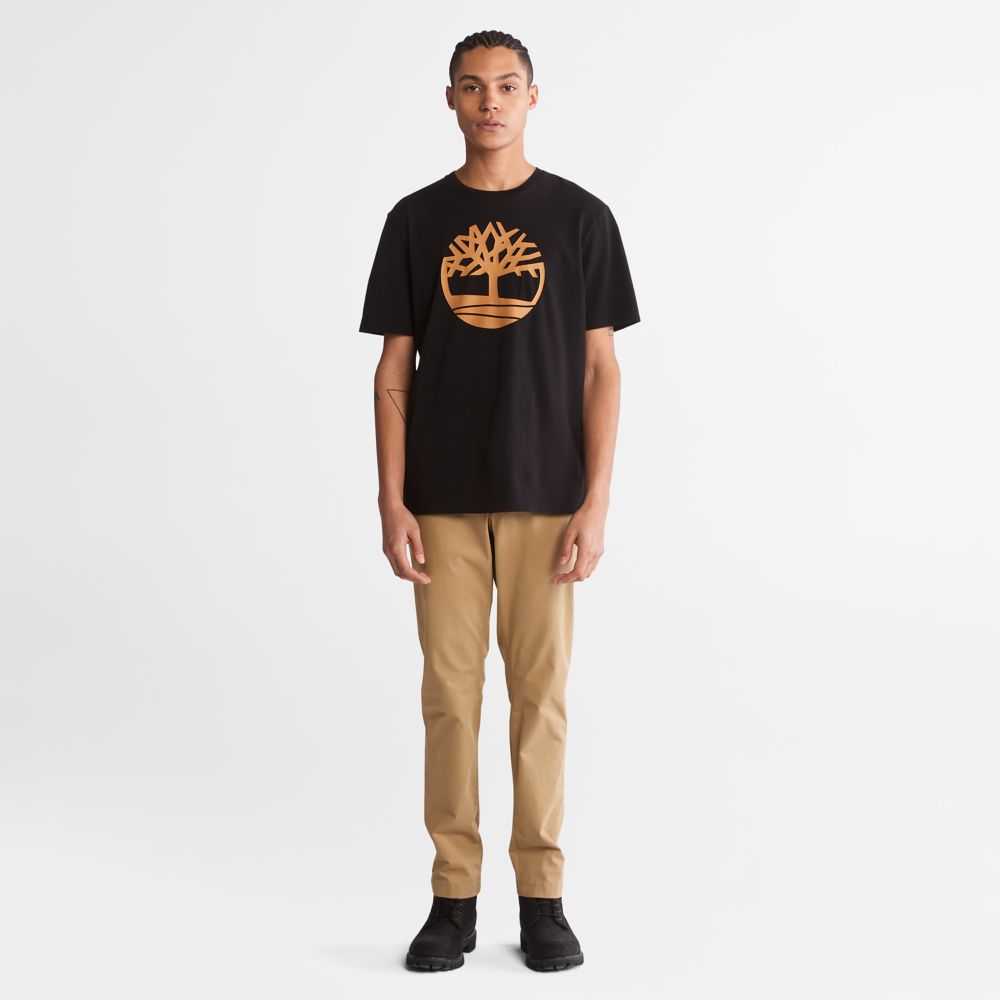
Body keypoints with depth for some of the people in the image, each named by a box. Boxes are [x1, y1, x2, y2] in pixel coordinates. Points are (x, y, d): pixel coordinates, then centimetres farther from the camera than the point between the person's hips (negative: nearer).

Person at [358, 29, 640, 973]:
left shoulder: (581, 215, 1)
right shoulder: (416, 220, 5)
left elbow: (600, 371, -1)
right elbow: (393, 373, 3)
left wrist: (596, 502, -9)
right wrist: (392, 504, -5)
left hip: (545, 498, -1)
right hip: (444, 501, 1)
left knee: (539, 692, 4)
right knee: (449, 692, 5)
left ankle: (542, 897, 15)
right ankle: (453, 898, 15)